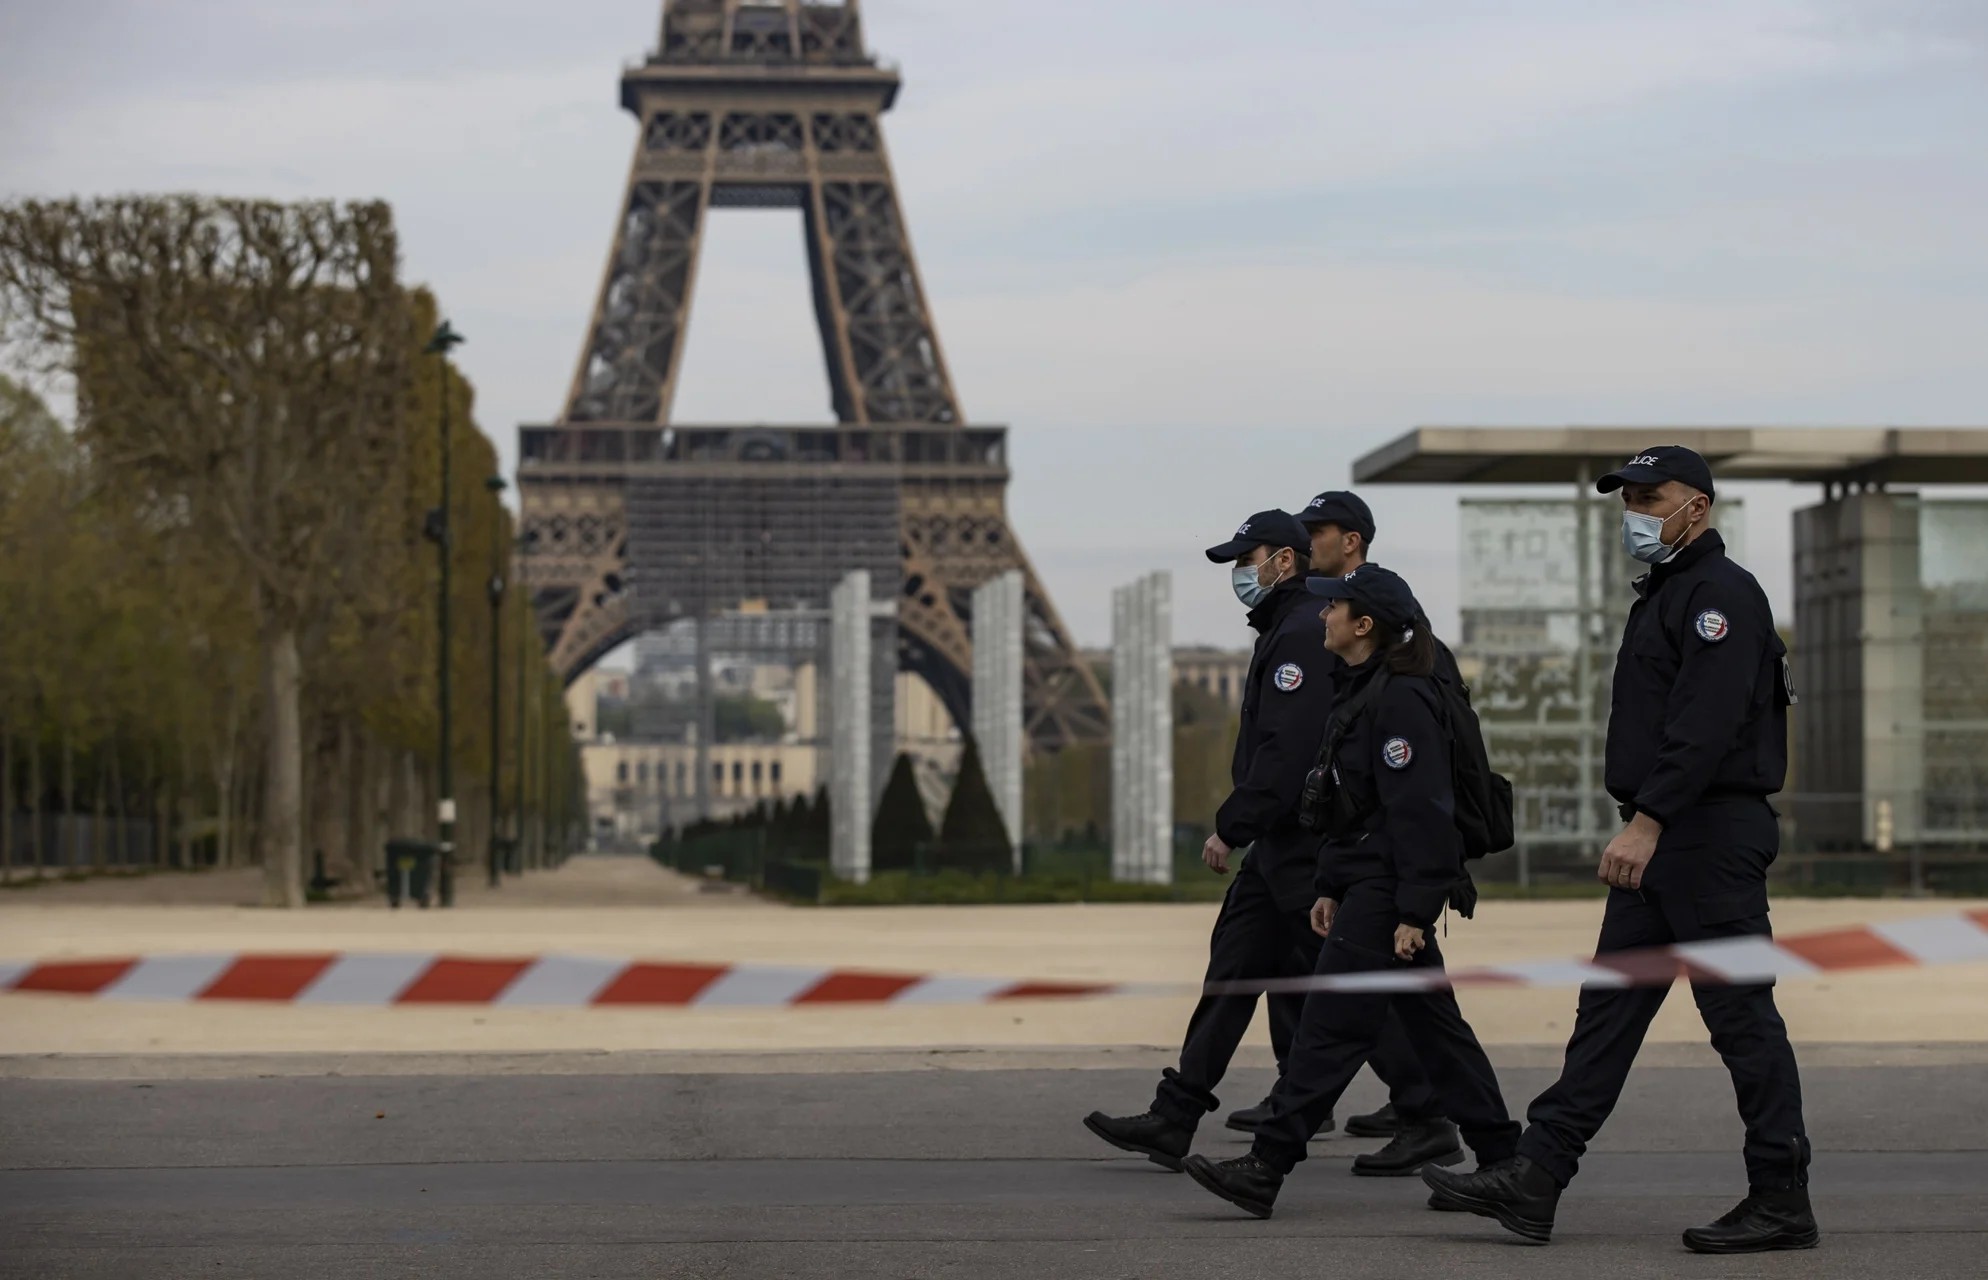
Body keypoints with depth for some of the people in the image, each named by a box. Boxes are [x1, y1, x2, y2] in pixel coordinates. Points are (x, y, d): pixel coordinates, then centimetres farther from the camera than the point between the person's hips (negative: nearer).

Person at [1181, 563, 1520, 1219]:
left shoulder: (1401, 699, -16)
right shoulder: (1362, 692, 16)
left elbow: (1419, 810, -20)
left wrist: (1412, 913, -22)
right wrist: (1330, 887, 18)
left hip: (1390, 888, -11)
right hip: (1364, 884, 11)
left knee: (1330, 1024, -10)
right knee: (1433, 1024, 13)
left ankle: (1265, 1169, -10)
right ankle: (1502, 1158, 19)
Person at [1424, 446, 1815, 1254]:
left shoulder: (1721, 594, -12)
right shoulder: (1663, 594, 20)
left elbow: (1704, 723, -23)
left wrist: (1647, 821, -28)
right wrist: (1641, 825, 18)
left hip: (1711, 833, -10)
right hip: (1659, 838, 10)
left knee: (1741, 1017, -5)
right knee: (1609, 1006, 6)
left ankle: (1782, 1202, 3)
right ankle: (1534, 1183, 5)